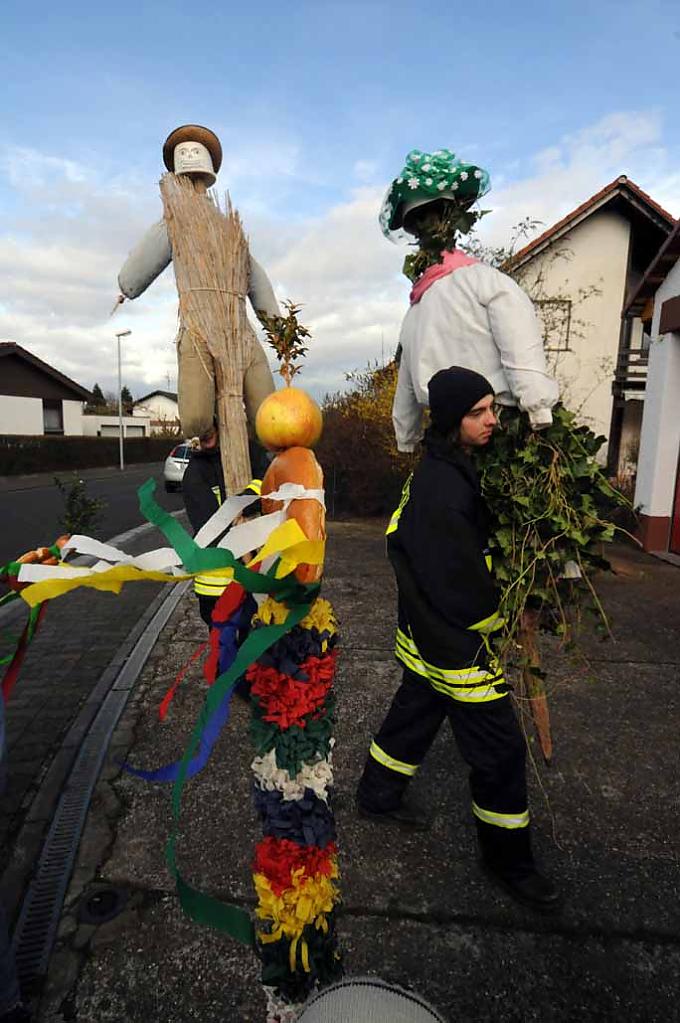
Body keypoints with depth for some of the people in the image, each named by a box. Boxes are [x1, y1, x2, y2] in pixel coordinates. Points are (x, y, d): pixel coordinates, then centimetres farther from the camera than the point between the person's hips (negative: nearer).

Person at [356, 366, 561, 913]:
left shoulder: (446, 468, 5)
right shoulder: (443, 486, -27)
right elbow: (457, 582, -25)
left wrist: (485, 607, 6)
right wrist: (492, 618, -8)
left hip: (428, 630, 10)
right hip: (454, 640, -10)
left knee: (416, 712, 26)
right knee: (500, 745, 5)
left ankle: (379, 795, 47)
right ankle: (508, 857, 26)